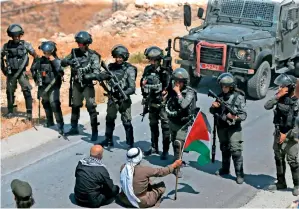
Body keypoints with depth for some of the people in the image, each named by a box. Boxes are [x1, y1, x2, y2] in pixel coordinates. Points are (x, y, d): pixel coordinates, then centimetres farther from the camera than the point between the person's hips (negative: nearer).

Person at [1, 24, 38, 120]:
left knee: (27, 91, -10)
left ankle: (29, 112, -4)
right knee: (10, 92, 10)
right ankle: (10, 111, 24)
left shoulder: (25, 45, -5)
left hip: (22, 72, -2)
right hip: (10, 72, 2)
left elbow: (35, 56, 2)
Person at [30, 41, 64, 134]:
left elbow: (61, 72, -29)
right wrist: (36, 78, 7)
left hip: (53, 87, -6)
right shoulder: (40, 60, -1)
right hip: (43, 86, 6)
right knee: (46, 104, 20)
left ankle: (60, 125, -10)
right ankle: (50, 121, 39)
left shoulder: (57, 61, -12)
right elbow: (33, 69, 16)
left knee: (55, 105, -15)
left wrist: (54, 61, -28)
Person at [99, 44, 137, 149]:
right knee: (109, 119, 16)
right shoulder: (111, 67, 4)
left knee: (127, 122, -3)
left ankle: (130, 144, 6)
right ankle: (108, 140, 31)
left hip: (124, 99, -5)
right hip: (112, 98, 5)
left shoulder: (129, 69, -10)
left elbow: (132, 88, -15)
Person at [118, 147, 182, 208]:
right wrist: (175, 165, 3)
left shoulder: (123, 167, -10)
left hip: (125, 199, 5)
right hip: (141, 202, -5)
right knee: (162, 185, 10)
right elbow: (161, 171, -11)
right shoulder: (144, 170, -25)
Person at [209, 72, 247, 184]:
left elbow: (244, 115, -13)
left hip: (234, 128, -6)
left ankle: (239, 174, -3)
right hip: (222, 127, 6)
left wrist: (235, 117, -32)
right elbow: (213, 111, 13)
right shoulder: (221, 96, 6)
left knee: (236, 151, -9)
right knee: (224, 149, 18)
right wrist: (213, 107, -9)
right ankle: (225, 169, 33)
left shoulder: (238, 97, -10)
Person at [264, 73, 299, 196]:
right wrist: (277, 96, -16)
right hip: (278, 133, 6)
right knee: (279, 159, 14)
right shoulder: (280, 97, 1)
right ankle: (281, 183, 28)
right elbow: (267, 106, -6)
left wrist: (287, 135, -18)